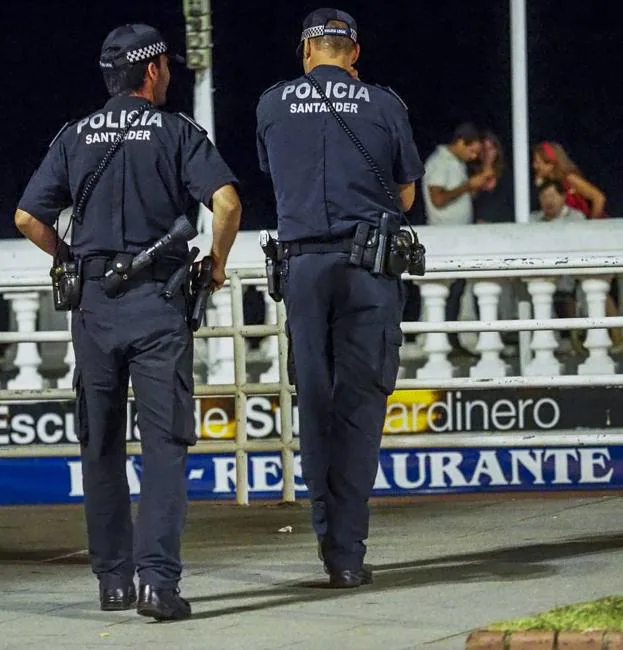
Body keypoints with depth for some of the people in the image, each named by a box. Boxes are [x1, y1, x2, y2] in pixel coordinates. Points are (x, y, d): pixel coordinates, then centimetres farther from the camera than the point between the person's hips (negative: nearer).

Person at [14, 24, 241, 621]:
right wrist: (216, 264, 3)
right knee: (163, 443, -5)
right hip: (157, 301, -3)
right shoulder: (176, 132, -1)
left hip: (93, 302, 3)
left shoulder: (75, 137, 9)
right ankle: (157, 577, -17)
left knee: (101, 447, 12)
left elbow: (28, 218, 4)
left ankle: (112, 578, 16)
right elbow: (226, 203, -13)